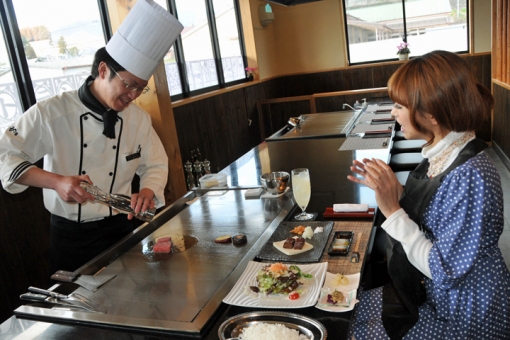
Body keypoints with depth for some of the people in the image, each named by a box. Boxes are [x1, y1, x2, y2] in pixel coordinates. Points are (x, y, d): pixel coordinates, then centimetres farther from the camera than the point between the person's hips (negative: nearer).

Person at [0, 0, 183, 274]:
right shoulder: (52, 113, -14)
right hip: (70, 236, -2)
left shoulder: (139, 119, -2)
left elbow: (155, 165, 5)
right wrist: (56, 182, -26)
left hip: (121, 228, 3)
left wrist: (148, 190, -17)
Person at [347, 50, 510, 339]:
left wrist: (393, 209, -29)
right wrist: (393, 190, -10)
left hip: (466, 315, -7)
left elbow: (444, 270, -28)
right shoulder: (442, 155, -5)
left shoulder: (470, 177, -31)